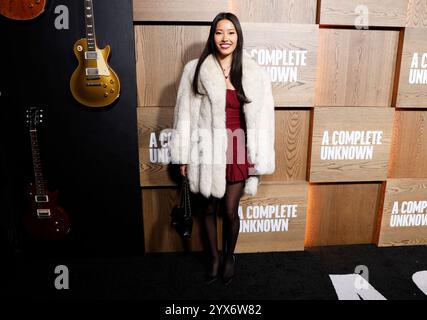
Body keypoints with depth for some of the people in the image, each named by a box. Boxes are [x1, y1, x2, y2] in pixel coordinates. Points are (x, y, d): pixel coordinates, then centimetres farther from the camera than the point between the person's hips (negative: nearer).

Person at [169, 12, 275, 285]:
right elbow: (185, 114, 0)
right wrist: (184, 156, -1)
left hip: (237, 149, 0)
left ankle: (230, 256, 36)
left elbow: (262, 117, 1)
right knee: (209, 208, 13)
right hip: (207, 149, 0)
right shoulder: (196, 70, -2)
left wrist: (260, 159, -1)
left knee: (230, 210, 6)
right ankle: (214, 258, 38)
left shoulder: (254, 73, 0)